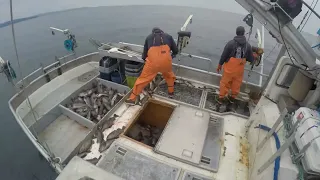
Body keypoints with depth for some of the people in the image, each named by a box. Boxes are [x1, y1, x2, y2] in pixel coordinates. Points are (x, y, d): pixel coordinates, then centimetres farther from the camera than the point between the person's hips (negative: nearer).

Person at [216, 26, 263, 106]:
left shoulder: (231, 43, -15)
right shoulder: (248, 45, -5)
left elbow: (224, 55, -10)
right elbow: (251, 59, 2)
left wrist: (220, 65, 2)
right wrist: (255, 56, 24)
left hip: (229, 67, -2)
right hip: (240, 69, 3)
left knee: (225, 82, 11)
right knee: (236, 84, 19)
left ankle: (221, 98, 19)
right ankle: (232, 98, 35)